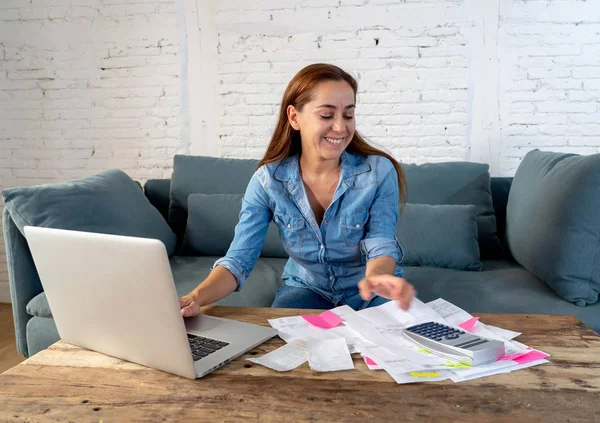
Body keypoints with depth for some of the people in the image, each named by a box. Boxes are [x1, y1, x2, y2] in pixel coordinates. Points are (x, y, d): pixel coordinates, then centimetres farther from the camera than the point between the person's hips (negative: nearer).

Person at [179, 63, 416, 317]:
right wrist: (197, 297, -41)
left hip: (370, 290, 0)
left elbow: (382, 244, -22)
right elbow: (238, 259, -19)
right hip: (306, 287, 0)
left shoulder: (379, 172, -17)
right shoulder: (267, 180, -15)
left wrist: (377, 277, -49)